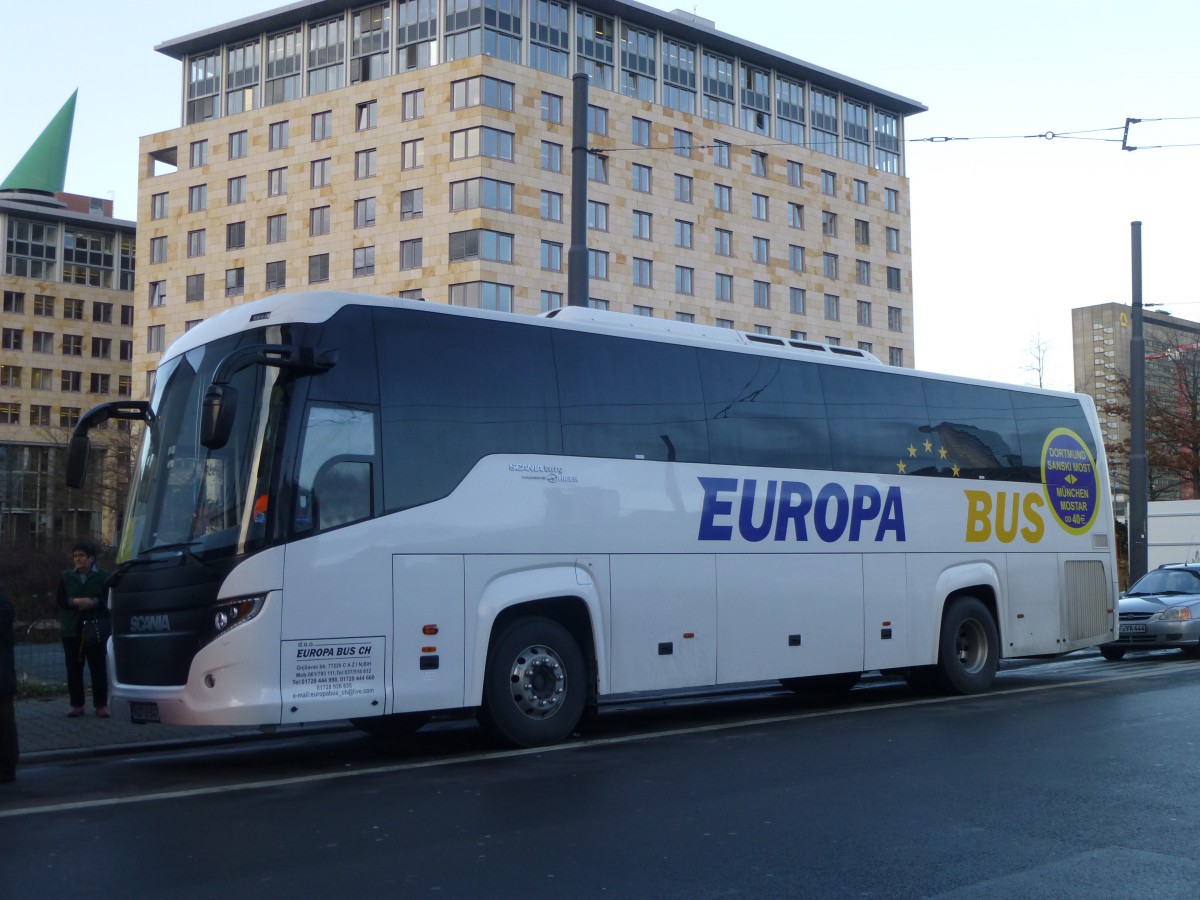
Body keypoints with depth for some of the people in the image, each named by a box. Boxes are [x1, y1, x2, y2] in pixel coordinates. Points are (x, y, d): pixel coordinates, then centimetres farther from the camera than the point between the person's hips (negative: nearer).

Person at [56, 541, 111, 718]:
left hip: (95, 629, -3)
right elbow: (60, 600, 3)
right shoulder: (66, 576, 10)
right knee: (73, 668, 3)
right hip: (72, 629, 3)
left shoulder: (103, 576, 1)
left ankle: (101, 705, 5)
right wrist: (75, 601, -15)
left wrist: (94, 602, -20)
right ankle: (76, 704, 11)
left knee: (98, 668, -1)